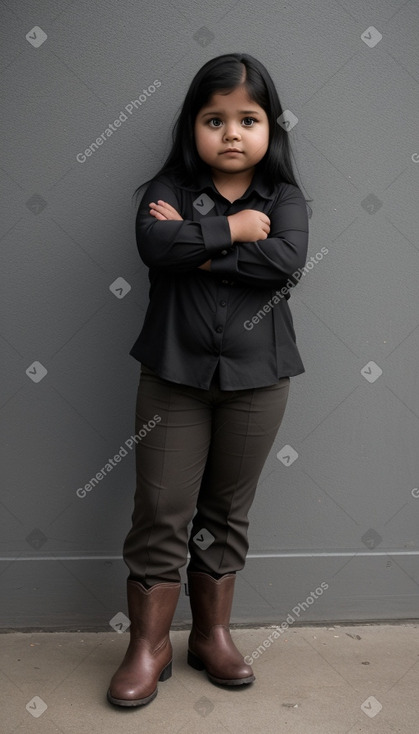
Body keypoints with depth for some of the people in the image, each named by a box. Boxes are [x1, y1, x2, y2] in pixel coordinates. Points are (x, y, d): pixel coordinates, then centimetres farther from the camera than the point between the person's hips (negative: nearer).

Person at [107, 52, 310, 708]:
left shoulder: (284, 199, 3)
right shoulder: (170, 188, 1)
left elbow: (287, 261, -17)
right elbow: (154, 244, -20)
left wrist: (199, 248, -17)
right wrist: (231, 228, -15)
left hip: (256, 379, 1)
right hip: (174, 373, -1)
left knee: (228, 511, 13)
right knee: (161, 511, 4)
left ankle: (213, 633, 32)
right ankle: (149, 645, 21)